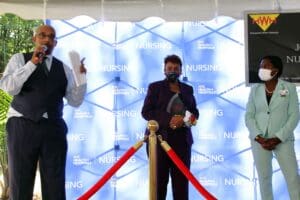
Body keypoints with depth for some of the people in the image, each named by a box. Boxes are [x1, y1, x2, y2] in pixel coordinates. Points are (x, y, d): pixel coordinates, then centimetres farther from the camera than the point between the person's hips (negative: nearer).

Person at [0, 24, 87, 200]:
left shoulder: (63, 68, 14)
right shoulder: (20, 59, 7)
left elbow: (75, 101, 9)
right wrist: (32, 63, -14)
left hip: (53, 128, 2)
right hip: (23, 126, -2)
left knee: (55, 185, 3)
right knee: (21, 182, 3)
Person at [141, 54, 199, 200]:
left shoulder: (188, 89, 17)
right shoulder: (155, 87, 6)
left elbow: (195, 112, 15)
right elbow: (146, 112, -3)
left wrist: (185, 119, -9)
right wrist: (168, 120, -16)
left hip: (181, 138, 3)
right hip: (159, 138, -3)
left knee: (181, 179, -1)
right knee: (159, 179, -4)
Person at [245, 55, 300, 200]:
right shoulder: (255, 89, 6)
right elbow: (249, 116, 4)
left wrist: (277, 139, -13)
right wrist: (259, 138, -10)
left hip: (283, 140, -2)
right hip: (259, 140, 2)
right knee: (264, 177, 5)